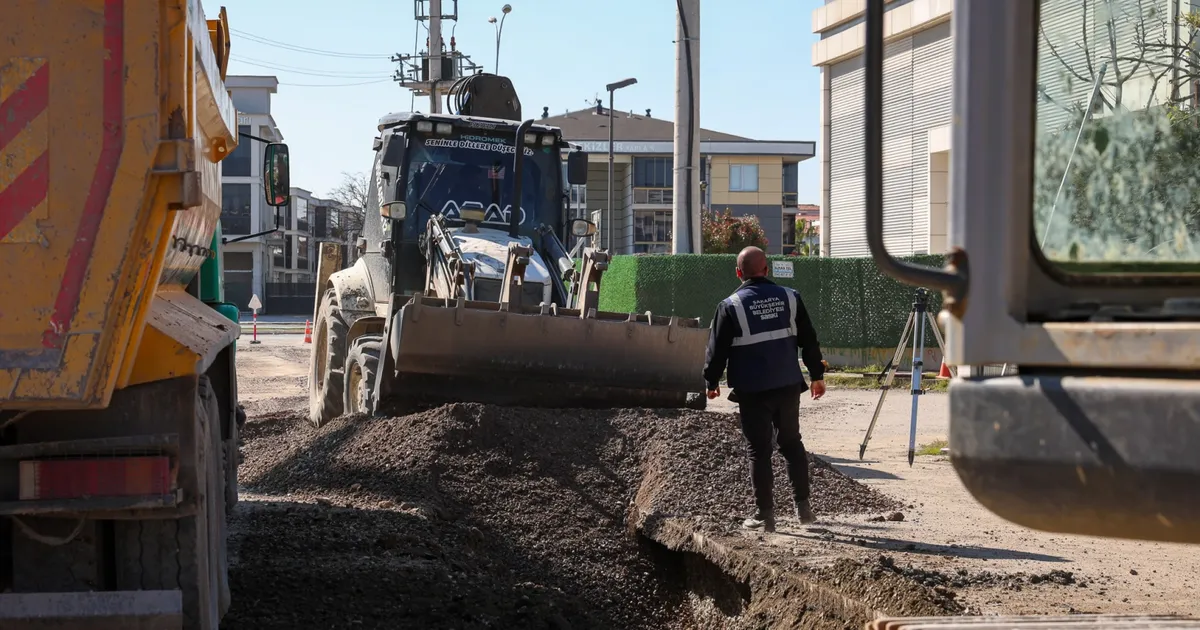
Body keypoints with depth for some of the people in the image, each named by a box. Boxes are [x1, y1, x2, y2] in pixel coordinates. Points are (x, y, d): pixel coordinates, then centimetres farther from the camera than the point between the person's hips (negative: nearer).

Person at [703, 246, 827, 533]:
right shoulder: (790, 298, 4)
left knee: (759, 450, 3)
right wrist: (817, 375, 20)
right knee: (792, 443, 17)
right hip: (788, 386, 4)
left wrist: (712, 382, 13)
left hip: (752, 391, -3)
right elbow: (809, 340, 9)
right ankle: (803, 506, 18)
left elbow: (717, 350, -2)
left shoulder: (730, 306, -7)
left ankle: (765, 515, 5)